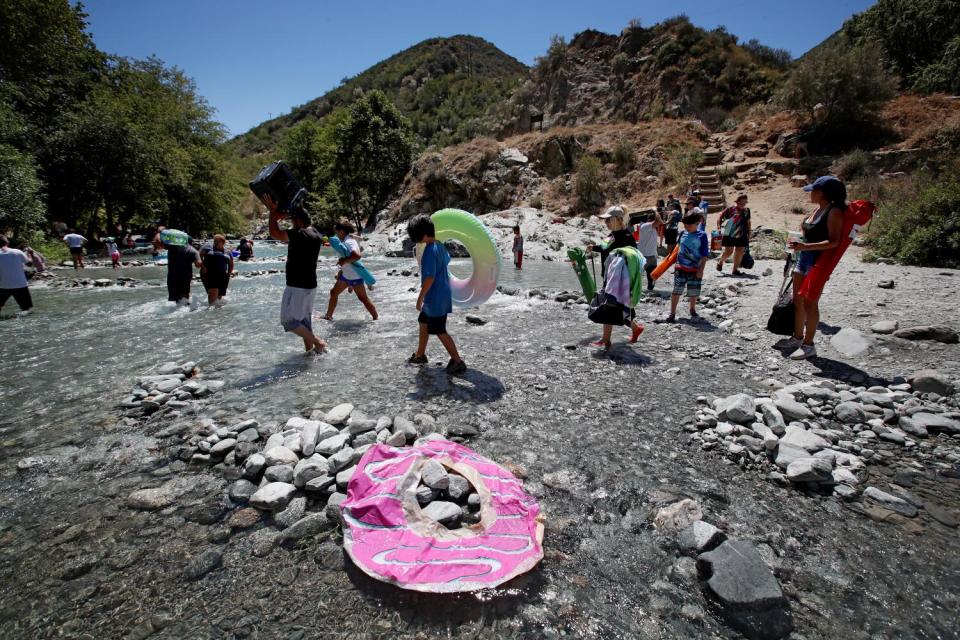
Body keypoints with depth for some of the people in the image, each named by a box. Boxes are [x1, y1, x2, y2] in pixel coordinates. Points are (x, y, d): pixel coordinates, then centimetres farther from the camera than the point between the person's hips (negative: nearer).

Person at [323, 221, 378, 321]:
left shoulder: (349, 242, -23)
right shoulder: (345, 241, 8)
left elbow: (357, 256, -41)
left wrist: (344, 261, -32)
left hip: (355, 276, -10)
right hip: (345, 275, 10)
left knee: (363, 298, -4)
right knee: (333, 292, 15)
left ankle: (376, 318, 6)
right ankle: (328, 316, 26)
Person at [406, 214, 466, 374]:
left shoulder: (429, 251, -22)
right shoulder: (440, 246, 6)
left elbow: (430, 277, -25)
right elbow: (447, 261, 25)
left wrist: (420, 298, -18)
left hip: (435, 298, -10)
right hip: (442, 293, 10)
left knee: (440, 331, 0)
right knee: (423, 323, 21)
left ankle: (458, 362, 6)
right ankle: (420, 355, 35)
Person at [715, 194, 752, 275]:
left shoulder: (746, 211, 10)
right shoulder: (730, 209, -5)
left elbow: (748, 223, 20)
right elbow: (720, 218, -1)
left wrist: (748, 234, 17)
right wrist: (719, 227, -13)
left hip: (741, 236, 5)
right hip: (729, 235, -5)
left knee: (740, 251, 2)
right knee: (728, 251, -4)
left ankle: (735, 269, 11)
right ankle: (720, 262, 26)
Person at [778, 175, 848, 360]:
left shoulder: (834, 212, -13)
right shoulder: (818, 209, 11)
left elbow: (834, 241, -20)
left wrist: (806, 246, -28)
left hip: (818, 262, -9)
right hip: (804, 258, 9)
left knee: (810, 303, -4)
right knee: (797, 301, 13)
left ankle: (808, 345, 4)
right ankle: (797, 337, 25)